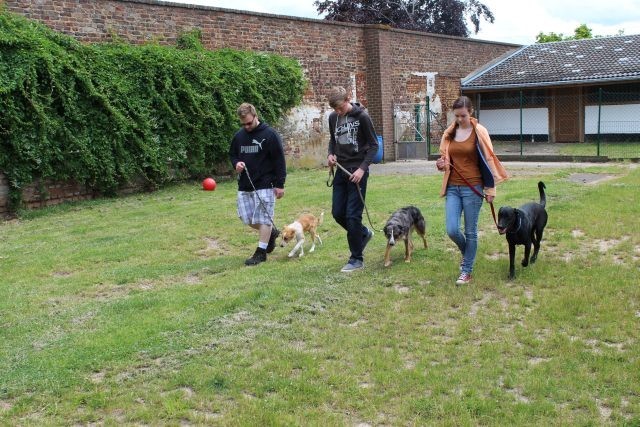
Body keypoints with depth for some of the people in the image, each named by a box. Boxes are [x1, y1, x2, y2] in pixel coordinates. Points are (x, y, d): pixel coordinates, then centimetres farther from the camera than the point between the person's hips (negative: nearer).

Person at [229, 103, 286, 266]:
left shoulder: (269, 134, -9)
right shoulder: (239, 136, 7)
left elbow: (279, 160, -9)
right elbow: (232, 154, 21)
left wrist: (280, 184, -11)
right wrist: (236, 163, -4)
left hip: (264, 185, -6)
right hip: (244, 186, 6)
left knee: (263, 219, -4)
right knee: (246, 218, 8)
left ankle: (261, 252, 7)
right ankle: (271, 232, 31)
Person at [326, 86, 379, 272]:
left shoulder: (362, 116, -11)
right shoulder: (333, 117, 5)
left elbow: (373, 145, -8)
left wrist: (362, 168, -18)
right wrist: (330, 154, 0)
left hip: (357, 171, -6)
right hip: (341, 170, 6)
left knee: (353, 215, -7)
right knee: (338, 213, 7)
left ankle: (357, 259, 5)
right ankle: (364, 233, 34)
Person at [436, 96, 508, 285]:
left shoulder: (479, 132, -5)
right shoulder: (449, 133, 7)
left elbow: (488, 160, -2)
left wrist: (490, 188, -4)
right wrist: (441, 165, -5)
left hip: (473, 188, -4)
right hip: (452, 188, 4)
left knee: (470, 231, 3)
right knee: (452, 230, -4)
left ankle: (466, 271, 14)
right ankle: (467, 253, 27)